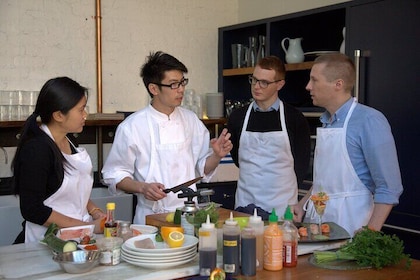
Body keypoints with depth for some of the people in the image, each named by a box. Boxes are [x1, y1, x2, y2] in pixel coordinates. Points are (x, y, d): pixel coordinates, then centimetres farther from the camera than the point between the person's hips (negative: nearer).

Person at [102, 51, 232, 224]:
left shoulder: (191, 120, 10)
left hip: (190, 214, 3)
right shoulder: (132, 127, -4)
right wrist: (142, 188, -16)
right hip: (152, 217, -3)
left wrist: (217, 155, -3)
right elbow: (114, 175, -1)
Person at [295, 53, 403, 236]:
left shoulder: (369, 120, -15)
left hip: (348, 221, -7)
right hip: (316, 217, 7)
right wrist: (302, 205, 11)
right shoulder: (325, 121, 9)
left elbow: (389, 187, -16)